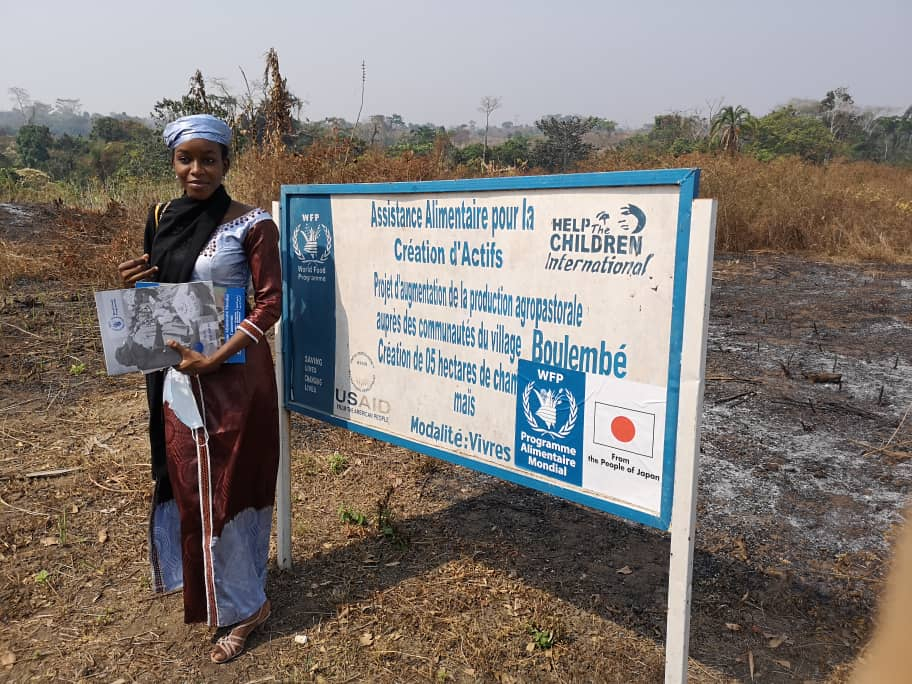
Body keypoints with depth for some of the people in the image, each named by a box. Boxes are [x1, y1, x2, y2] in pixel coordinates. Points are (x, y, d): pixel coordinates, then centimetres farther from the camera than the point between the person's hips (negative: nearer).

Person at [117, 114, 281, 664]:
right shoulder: (163, 217, 7)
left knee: (228, 484, 3)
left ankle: (245, 604, 21)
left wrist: (214, 359, -22)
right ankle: (198, 577, 39)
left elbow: (270, 302, -14)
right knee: (186, 480, 16)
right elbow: (159, 289, 18)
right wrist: (135, 283, -6)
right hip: (176, 372, 6)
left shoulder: (252, 224, -11)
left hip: (231, 373, -6)